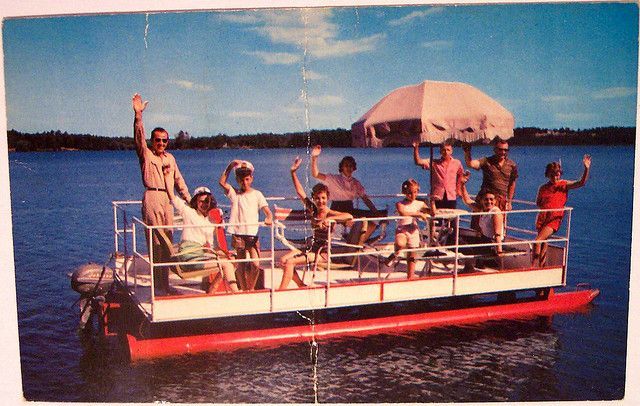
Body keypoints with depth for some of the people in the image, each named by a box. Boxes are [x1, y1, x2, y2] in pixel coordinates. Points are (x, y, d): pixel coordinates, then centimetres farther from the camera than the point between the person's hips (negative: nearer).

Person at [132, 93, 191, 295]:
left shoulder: (170, 157, 18)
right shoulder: (146, 154, 2)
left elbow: (178, 178, 22)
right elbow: (139, 138, -14)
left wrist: (188, 197, 17)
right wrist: (138, 115, -27)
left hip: (168, 199, 6)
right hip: (152, 197, -6)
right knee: (155, 241, -7)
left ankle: (165, 284, 15)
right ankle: (158, 287, -4)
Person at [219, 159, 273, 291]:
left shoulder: (257, 194, 6)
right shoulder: (234, 194, 6)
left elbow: (267, 211, -3)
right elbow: (222, 182, -9)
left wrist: (269, 218, -25)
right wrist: (230, 166, -15)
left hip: (252, 234, 0)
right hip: (238, 234, 0)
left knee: (255, 264, -9)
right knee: (241, 264, 6)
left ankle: (251, 288, 12)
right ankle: (244, 290, 18)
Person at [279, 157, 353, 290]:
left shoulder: (330, 213, -14)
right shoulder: (312, 209, 2)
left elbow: (350, 216, -31)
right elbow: (300, 191, 6)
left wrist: (328, 219, -37)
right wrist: (293, 172, 1)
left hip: (322, 252, -7)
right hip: (310, 247, 7)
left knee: (290, 262, -19)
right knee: (283, 260, -7)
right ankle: (302, 286, 5)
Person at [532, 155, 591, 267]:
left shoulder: (564, 185, 5)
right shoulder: (543, 188, 11)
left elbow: (581, 183, -9)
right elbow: (538, 202, 24)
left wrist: (586, 169, -23)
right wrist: (545, 207, 4)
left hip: (554, 219, -3)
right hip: (542, 217, 3)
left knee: (538, 241, -16)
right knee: (543, 242, 0)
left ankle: (533, 267, -8)